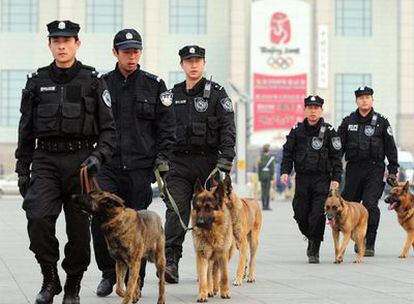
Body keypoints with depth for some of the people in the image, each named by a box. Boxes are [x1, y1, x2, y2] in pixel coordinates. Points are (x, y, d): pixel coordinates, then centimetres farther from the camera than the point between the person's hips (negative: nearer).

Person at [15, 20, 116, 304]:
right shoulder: (37, 81, 9)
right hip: (45, 161, 1)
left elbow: (109, 128, 2)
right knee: (38, 218, -18)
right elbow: (26, 131, 14)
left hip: (80, 161, -1)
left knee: (79, 228, 2)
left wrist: (99, 156, -14)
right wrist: (22, 169, 10)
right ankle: (50, 279, -2)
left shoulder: (93, 81, 3)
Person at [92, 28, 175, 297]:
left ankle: (134, 282, 13)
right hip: (107, 165, 1)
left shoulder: (154, 85, 6)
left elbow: (167, 125, 6)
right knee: (101, 219, -11)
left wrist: (162, 157, -2)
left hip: (140, 166, 0)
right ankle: (109, 273, 7)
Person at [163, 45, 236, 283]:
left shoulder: (217, 93, 3)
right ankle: (170, 261, -18)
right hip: (178, 162, 2)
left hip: (208, 161, -2)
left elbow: (228, 128, -4)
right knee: (176, 211, -11)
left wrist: (226, 158, -15)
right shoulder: (173, 94, 14)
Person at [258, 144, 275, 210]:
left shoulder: (261, 157, 4)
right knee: (268, 191, -2)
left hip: (262, 175, 3)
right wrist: (272, 176, -4)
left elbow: (259, 167, 5)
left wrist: (259, 176, 11)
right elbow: (272, 167, -8)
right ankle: (267, 206, -4)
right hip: (268, 175, -3)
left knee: (263, 191, 5)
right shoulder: (271, 157, -5)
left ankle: (263, 206, 4)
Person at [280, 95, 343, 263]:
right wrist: (285, 171, -4)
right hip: (302, 179, 3)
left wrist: (336, 178, -5)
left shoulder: (329, 131, 2)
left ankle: (314, 251, -1)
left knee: (317, 216, -9)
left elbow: (336, 157, 1)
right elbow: (288, 153, 10)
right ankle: (311, 238, 32)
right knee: (300, 214, 4)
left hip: (322, 179, -3)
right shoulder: (297, 130, 8)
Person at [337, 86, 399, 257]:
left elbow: (390, 148, 6)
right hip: (353, 169, 3)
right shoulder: (348, 122, 9)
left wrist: (393, 170, 2)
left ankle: (369, 244, -8)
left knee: (370, 204, -14)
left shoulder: (381, 122, 4)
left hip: (375, 169, -3)